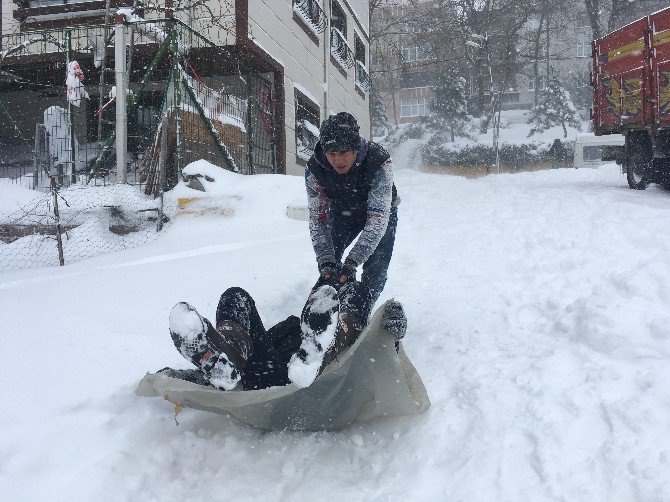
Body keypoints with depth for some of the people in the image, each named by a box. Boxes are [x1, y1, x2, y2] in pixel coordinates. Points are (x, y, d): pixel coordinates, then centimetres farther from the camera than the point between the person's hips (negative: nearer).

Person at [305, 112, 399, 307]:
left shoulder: (379, 162, -40)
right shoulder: (314, 169, -30)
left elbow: (377, 218, -43)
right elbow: (318, 218, -26)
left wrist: (352, 261, -51)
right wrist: (326, 261, -39)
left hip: (380, 211, -2)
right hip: (341, 212, 3)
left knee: (375, 269, -14)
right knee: (329, 268, -6)